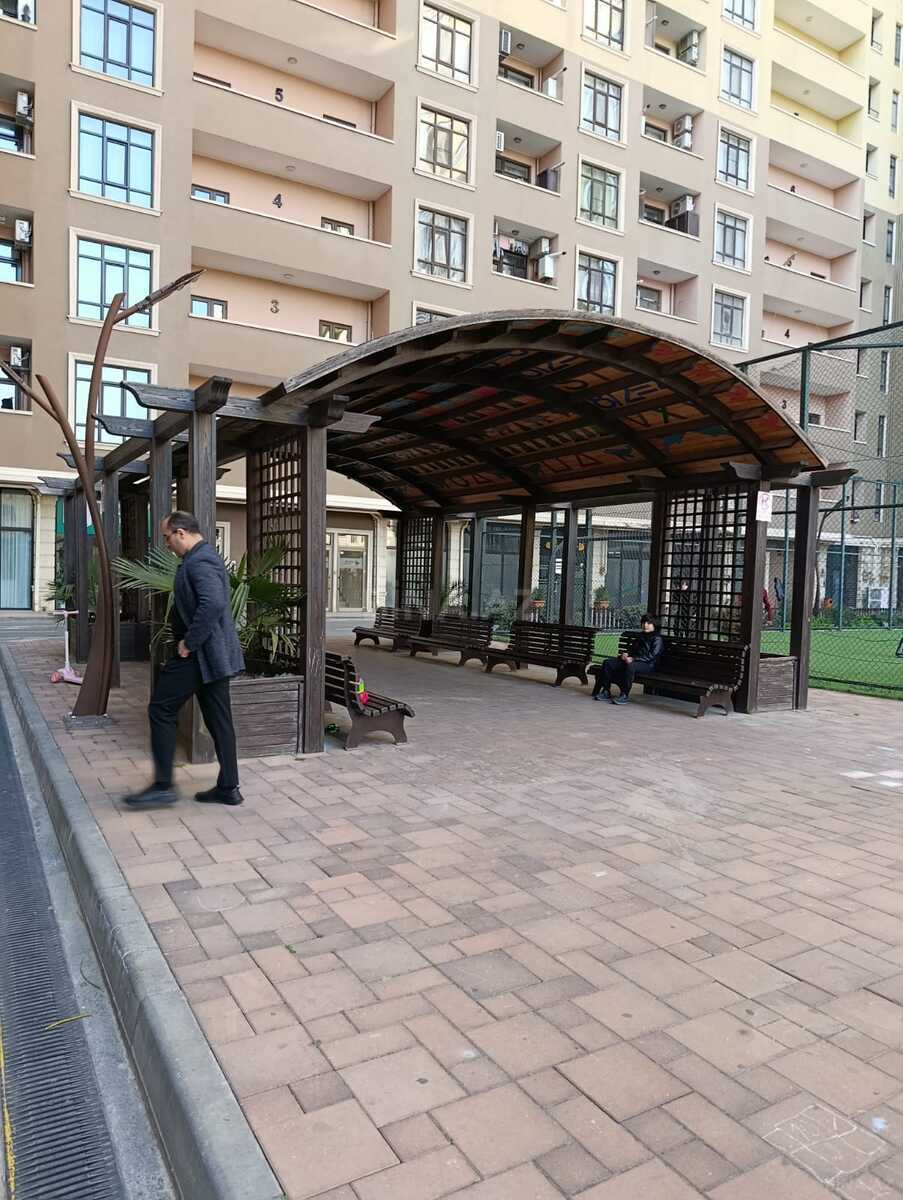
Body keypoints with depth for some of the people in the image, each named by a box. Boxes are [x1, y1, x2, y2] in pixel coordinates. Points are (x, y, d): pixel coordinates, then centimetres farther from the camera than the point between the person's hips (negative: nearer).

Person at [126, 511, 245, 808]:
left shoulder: (198, 561, -16)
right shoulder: (207, 557, 17)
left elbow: (213, 603, -31)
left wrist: (189, 642, -22)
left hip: (198, 655, -10)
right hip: (215, 654, 10)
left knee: (161, 710, 0)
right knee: (219, 719, 11)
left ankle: (163, 785, 6)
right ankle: (228, 788, 17)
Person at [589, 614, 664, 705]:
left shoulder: (657, 638, -1)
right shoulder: (640, 636, 25)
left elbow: (651, 656, -14)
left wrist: (633, 659, -21)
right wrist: (625, 654, 5)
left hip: (648, 664, -8)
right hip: (634, 661, 8)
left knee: (630, 666, -42)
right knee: (607, 662, -9)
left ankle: (624, 695, -36)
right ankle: (606, 692, -11)